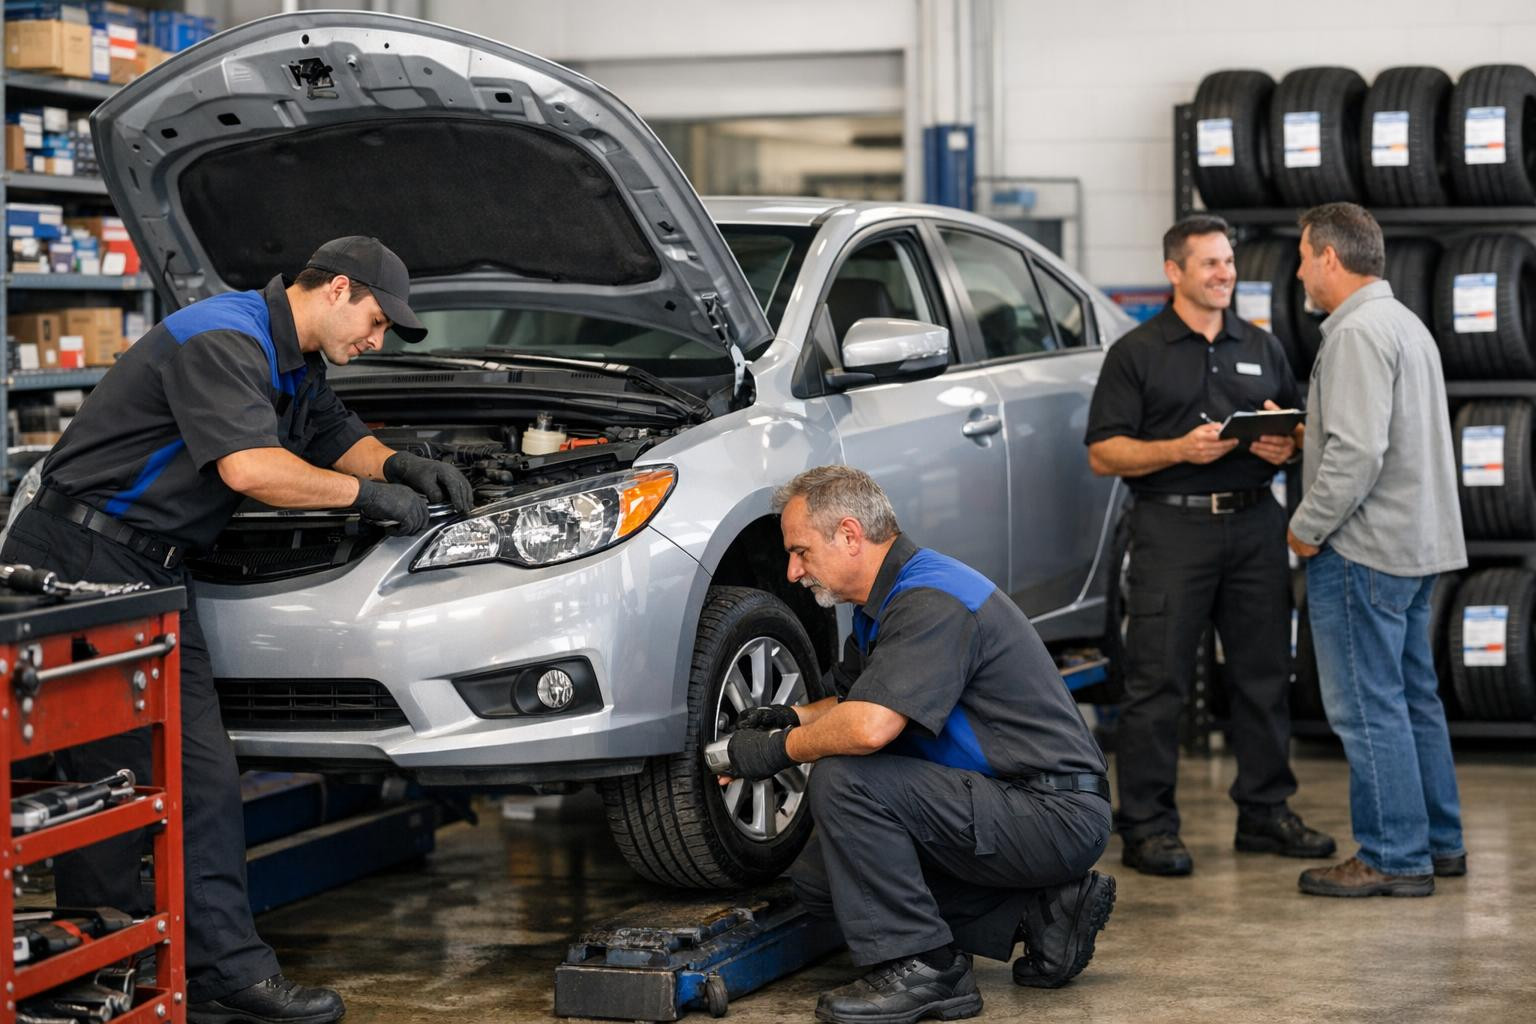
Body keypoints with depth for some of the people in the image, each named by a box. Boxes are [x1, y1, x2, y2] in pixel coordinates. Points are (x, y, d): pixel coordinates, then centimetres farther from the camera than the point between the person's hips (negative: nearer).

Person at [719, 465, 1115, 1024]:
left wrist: (783, 749, -15)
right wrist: (794, 716, 9)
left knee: (843, 778, -23)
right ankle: (1038, 913, 8)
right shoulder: (884, 602, 12)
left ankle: (920, 968, -14)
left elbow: (871, 727, -33)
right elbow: (865, 702, 29)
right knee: (819, 875, 9)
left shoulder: (931, 602, -21)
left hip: (1057, 814, -11)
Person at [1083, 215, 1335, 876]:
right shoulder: (1137, 352, 3)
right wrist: (1180, 450, -17)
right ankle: (1146, 826, 0)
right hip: (1172, 526, -4)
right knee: (1157, 682, -5)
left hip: (1255, 525, 5)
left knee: (1264, 675, 8)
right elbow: (1103, 454, -3)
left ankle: (1265, 813, 18)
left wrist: (1287, 446, -4)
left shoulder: (1262, 349, 17)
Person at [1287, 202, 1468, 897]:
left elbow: (1357, 449, -24)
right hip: (1418, 541, 11)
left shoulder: (1357, 332, -17)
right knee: (1412, 697, 16)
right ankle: (1439, 843, 23)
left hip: (1364, 549, -11)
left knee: (1368, 705, -5)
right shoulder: (1406, 323, 17)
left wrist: (1308, 526, -14)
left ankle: (1394, 858, -2)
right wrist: (1302, 434, 18)